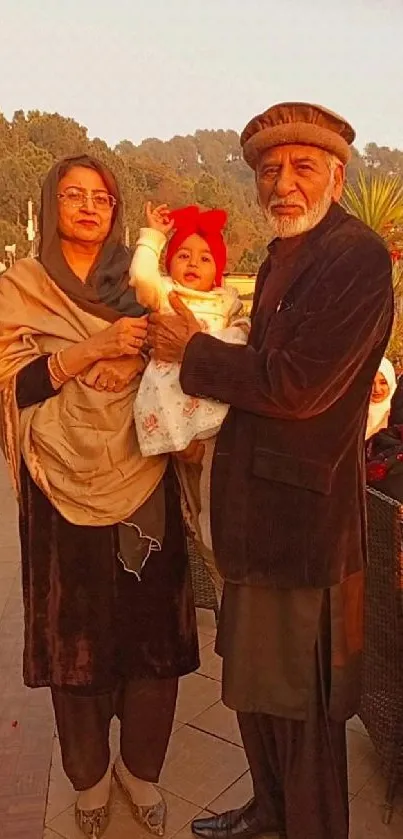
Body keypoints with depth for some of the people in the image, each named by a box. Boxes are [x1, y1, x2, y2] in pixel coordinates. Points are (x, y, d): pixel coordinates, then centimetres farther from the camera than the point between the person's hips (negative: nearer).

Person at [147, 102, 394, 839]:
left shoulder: (357, 256, -18)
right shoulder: (282, 256, 13)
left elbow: (295, 385, -25)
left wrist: (192, 351, -13)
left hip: (304, 513, -9)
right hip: (257, 504, 10)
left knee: (302, 699, 9)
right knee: (253, 680, 24)